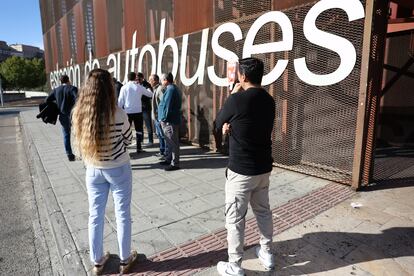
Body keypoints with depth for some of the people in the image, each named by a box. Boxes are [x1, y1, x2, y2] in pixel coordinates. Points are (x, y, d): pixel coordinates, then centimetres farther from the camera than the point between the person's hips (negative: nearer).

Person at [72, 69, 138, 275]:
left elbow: (79, 143, 2)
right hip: (118, 169, -3)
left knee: (95, 215, 17)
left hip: (93, 170, 4)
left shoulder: (78, 113, -9)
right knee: (122, 215, 12)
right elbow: (128, 140, -5)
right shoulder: (119, 115, -20)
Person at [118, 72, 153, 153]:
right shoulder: (139, 87, -3)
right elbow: (150, 94, 8)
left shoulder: (124, 87, -2)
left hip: (127, 112, 0)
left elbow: (120, 101, -1)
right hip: (137, 111, 0)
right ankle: (138, 147, 10)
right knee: (138, 130, 9)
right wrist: (149, 90, 31)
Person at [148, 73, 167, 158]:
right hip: (156, 116, 10)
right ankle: (162, 152, 29)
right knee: (159, 135, 18)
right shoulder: (155, 89, 15)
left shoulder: (160, 89, -16)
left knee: (163, 135, -4)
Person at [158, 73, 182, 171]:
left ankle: (175, 164, 2)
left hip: (170, 121, -11)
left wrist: (163, 119, -14)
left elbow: (167, 106, -21)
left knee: (173, 142, -5)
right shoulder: (173, 88, 16)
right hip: (170, 120, 11)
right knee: (169, 141, 19)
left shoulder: (170, 90, -17)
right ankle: (169, 159, 31)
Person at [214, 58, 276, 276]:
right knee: (263, 210, 22)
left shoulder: (238, 99, -19)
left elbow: (218, 124, -2)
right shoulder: (268, 100, 4)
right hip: (264, 167, 7)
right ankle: (266, 253, 39)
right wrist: (232, 126, -2)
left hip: (241, 170, -7)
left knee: (235, 218, 7)